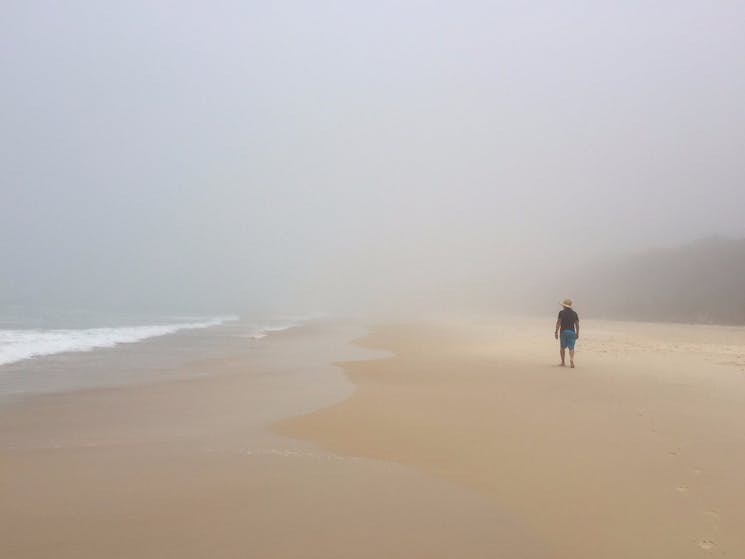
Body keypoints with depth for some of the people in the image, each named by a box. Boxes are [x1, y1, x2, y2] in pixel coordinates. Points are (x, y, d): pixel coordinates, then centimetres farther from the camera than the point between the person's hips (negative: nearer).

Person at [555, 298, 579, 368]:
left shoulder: (561, 312, -3)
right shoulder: (574, 313, 6)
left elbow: (558, 323, -8)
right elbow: (577, 324, 6)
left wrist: (556, 332, -6)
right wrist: (577, 333, 12)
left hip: (563, 331, -1)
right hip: (572, 332, 1)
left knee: (563, 347, 12)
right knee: (571, 347, 0)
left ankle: (563, 362, 18)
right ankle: (571, 359, -24)